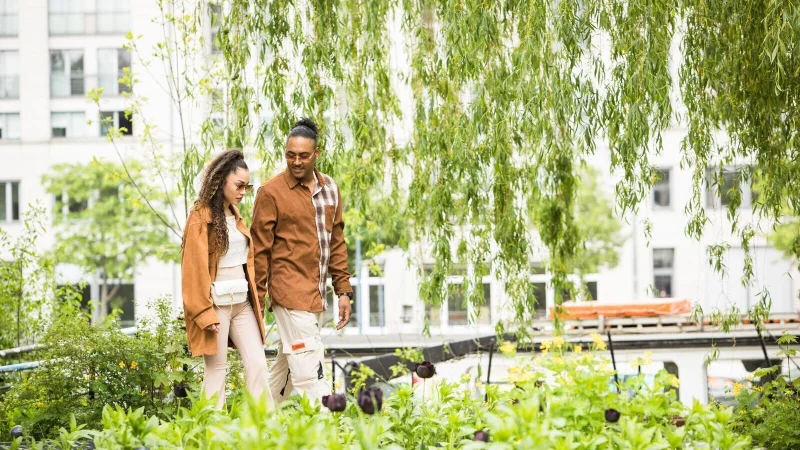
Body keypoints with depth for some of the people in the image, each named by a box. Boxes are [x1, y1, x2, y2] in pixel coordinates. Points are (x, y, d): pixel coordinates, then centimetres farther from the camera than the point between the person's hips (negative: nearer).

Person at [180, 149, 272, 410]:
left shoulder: (235, 216, 14)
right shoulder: (201, 218, -9)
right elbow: (195, 268, -12)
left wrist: (256, 299, 14)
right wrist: (205, 312, -16)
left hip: (242, 302, 7)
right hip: (216, 304, -7)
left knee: (258, 365, 0)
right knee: (216, 370, -2)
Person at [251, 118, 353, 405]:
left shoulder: (329, 188, 11)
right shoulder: (271, 192, -7)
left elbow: (336, 243, 16)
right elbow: (260, 249, -5)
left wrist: (343, 290, 11)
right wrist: (257, 300, -6)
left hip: (317, 295, 7)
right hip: (290, 293, -7)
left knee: (287, 366, 14)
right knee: (309, 372, -11)